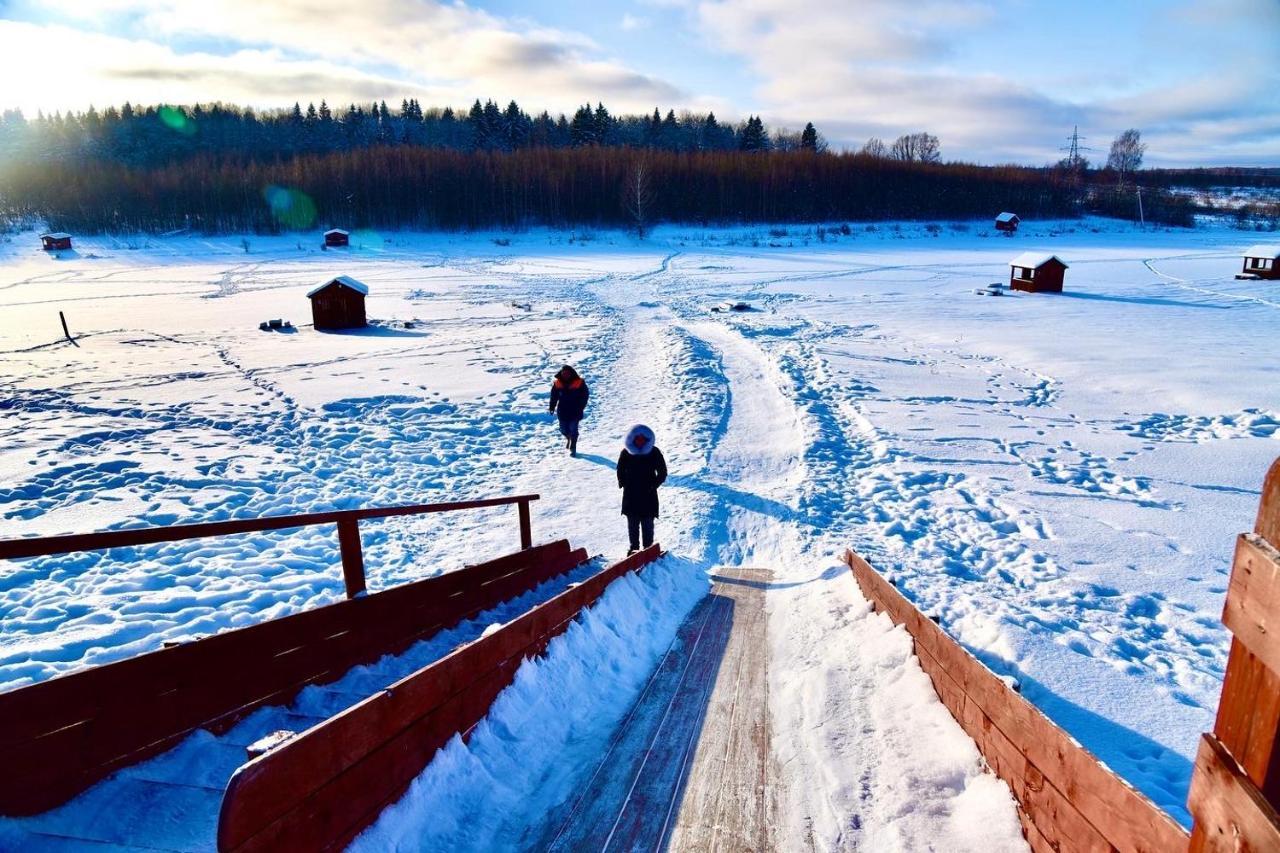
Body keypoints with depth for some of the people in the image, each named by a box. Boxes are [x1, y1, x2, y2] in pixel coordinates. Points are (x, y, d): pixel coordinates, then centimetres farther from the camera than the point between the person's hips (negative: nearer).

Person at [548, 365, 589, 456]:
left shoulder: (579, 383, -10)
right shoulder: (557, 383, -2)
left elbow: (585, 395, -4)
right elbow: (554, 396, 9)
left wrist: (580, 407, -9)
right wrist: (552, 407, 4)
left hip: (575, 412, -3)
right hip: (562, 411, 3)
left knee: (573, 430, -5)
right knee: (563, 429, 10)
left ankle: (573, 449, 6)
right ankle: (568, 437, 44)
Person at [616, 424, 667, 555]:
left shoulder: (654, 452, -7)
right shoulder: (626, 452, -3)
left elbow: (662, 473, 0)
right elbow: (620, 471, 11)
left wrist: (653, 485, -9)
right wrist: (623, 483, -3)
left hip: (648, 495, -2)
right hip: (630, 495, 2)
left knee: (647, 523, 1)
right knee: (632, 523, 9)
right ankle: (634, 547, 19)